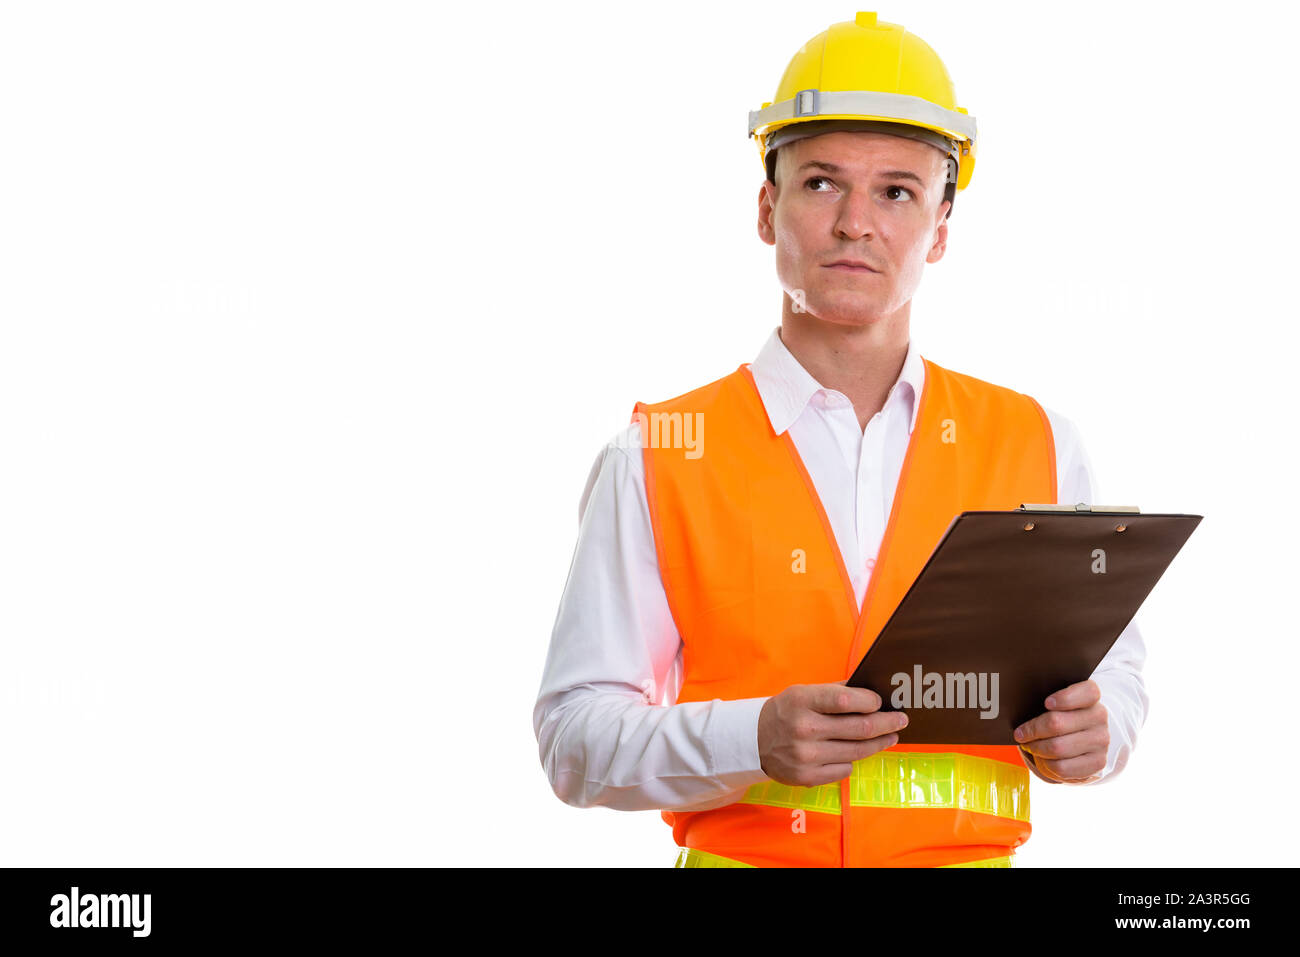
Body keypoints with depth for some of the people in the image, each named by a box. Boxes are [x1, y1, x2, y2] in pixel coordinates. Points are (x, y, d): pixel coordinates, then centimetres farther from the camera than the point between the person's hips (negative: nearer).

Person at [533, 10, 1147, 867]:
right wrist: (754, 740, -14)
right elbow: (576, 735, 2)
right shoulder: (657, 460, 5)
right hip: (738, 853, -1)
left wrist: (1088, 728, -2)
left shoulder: (1036, 447, 12)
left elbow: (1112, 664, 20)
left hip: (971, 855, 2)